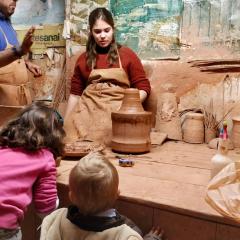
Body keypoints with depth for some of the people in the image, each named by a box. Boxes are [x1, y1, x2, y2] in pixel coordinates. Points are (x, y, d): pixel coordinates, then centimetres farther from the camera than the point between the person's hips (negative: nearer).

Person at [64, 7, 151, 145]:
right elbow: (75, 94, 16)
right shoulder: (84, 59, 15)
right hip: (88, 107, 2)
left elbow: (144, 88, 7)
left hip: (116, 107, -1)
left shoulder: (127, 55, 8)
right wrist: (66, 123, 11)